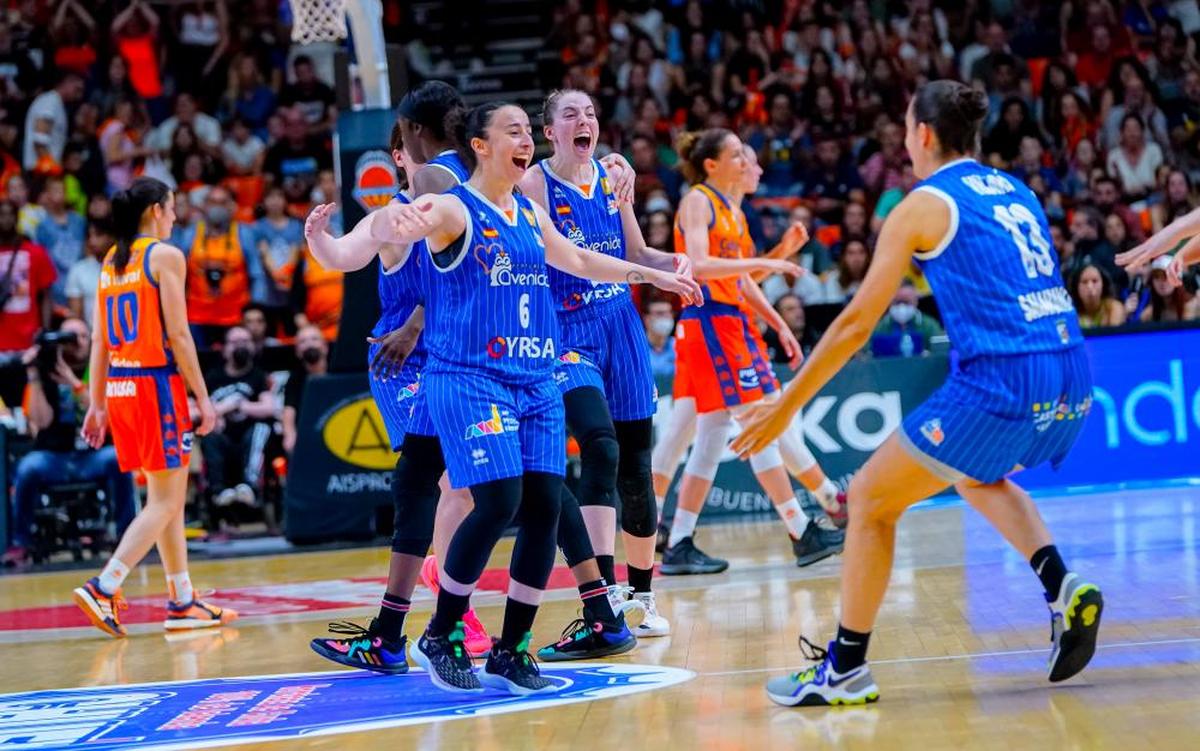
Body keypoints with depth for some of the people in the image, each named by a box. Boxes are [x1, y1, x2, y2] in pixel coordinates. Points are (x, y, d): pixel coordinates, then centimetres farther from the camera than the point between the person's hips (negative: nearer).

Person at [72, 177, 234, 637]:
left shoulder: (110, 261, 13)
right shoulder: (165, 256, -7)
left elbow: (99, 341, 11)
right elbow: (177, 334, -13)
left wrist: (97, 404, 13)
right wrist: (203, 397, -10)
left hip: (118, 387, 8)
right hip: (158, 384, -8)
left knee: (169, 499, 15)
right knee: (164, 503, -5)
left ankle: (182, 602, 18)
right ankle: (103, 589, -16)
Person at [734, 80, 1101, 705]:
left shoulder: (923, 205, 1)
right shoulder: (1014, 191, 20)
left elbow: (857, 323, 1)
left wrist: (785, 407, 7)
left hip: (999, 383, -7)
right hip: (1072, 380, 7)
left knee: (870, 499, 9)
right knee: (977, 474, 35)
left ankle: (845, 669, 11)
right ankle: (1062, 589, 12)